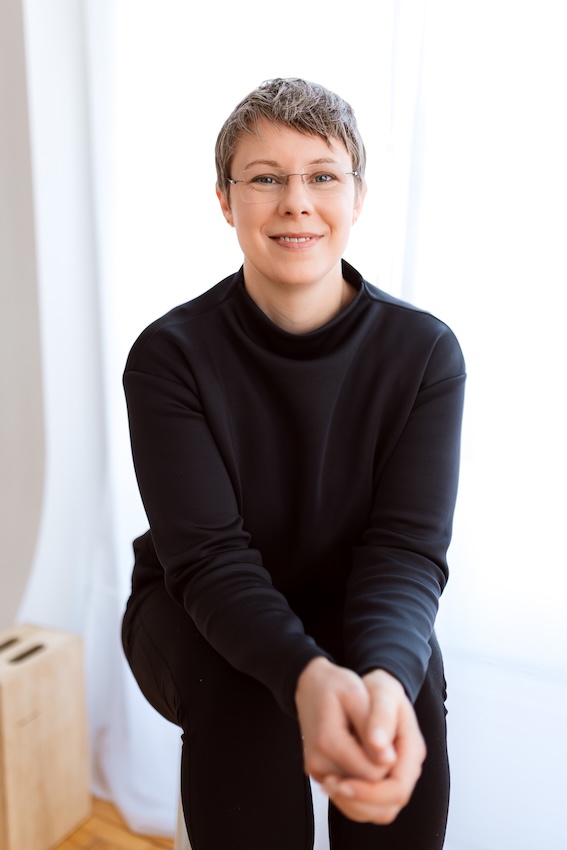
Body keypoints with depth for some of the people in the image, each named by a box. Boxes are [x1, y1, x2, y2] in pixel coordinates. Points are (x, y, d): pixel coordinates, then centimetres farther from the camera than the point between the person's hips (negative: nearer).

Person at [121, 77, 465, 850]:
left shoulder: (426, 352, -13)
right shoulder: (169, 356, -17)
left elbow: (408, 545, -20)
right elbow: (208, 552, -24)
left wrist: (385, 674, -42)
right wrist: (306, 676, -43)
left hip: (356, 610, 1)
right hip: (198, 621, 0)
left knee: (409, 677, -29)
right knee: (244, 687, -32)